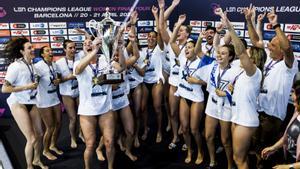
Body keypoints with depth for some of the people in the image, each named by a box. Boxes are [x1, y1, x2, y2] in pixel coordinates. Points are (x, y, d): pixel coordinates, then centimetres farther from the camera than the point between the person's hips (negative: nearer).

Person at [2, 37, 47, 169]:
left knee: (39, 134, 13)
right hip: (18, 104, -7)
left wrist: (35, 84, 2)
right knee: (31, 139, -6)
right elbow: (4, 89, -18)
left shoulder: (31, 65, 4)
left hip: (31, 102, 7)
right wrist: (26, 87, -20)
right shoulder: (15, 66, -17)